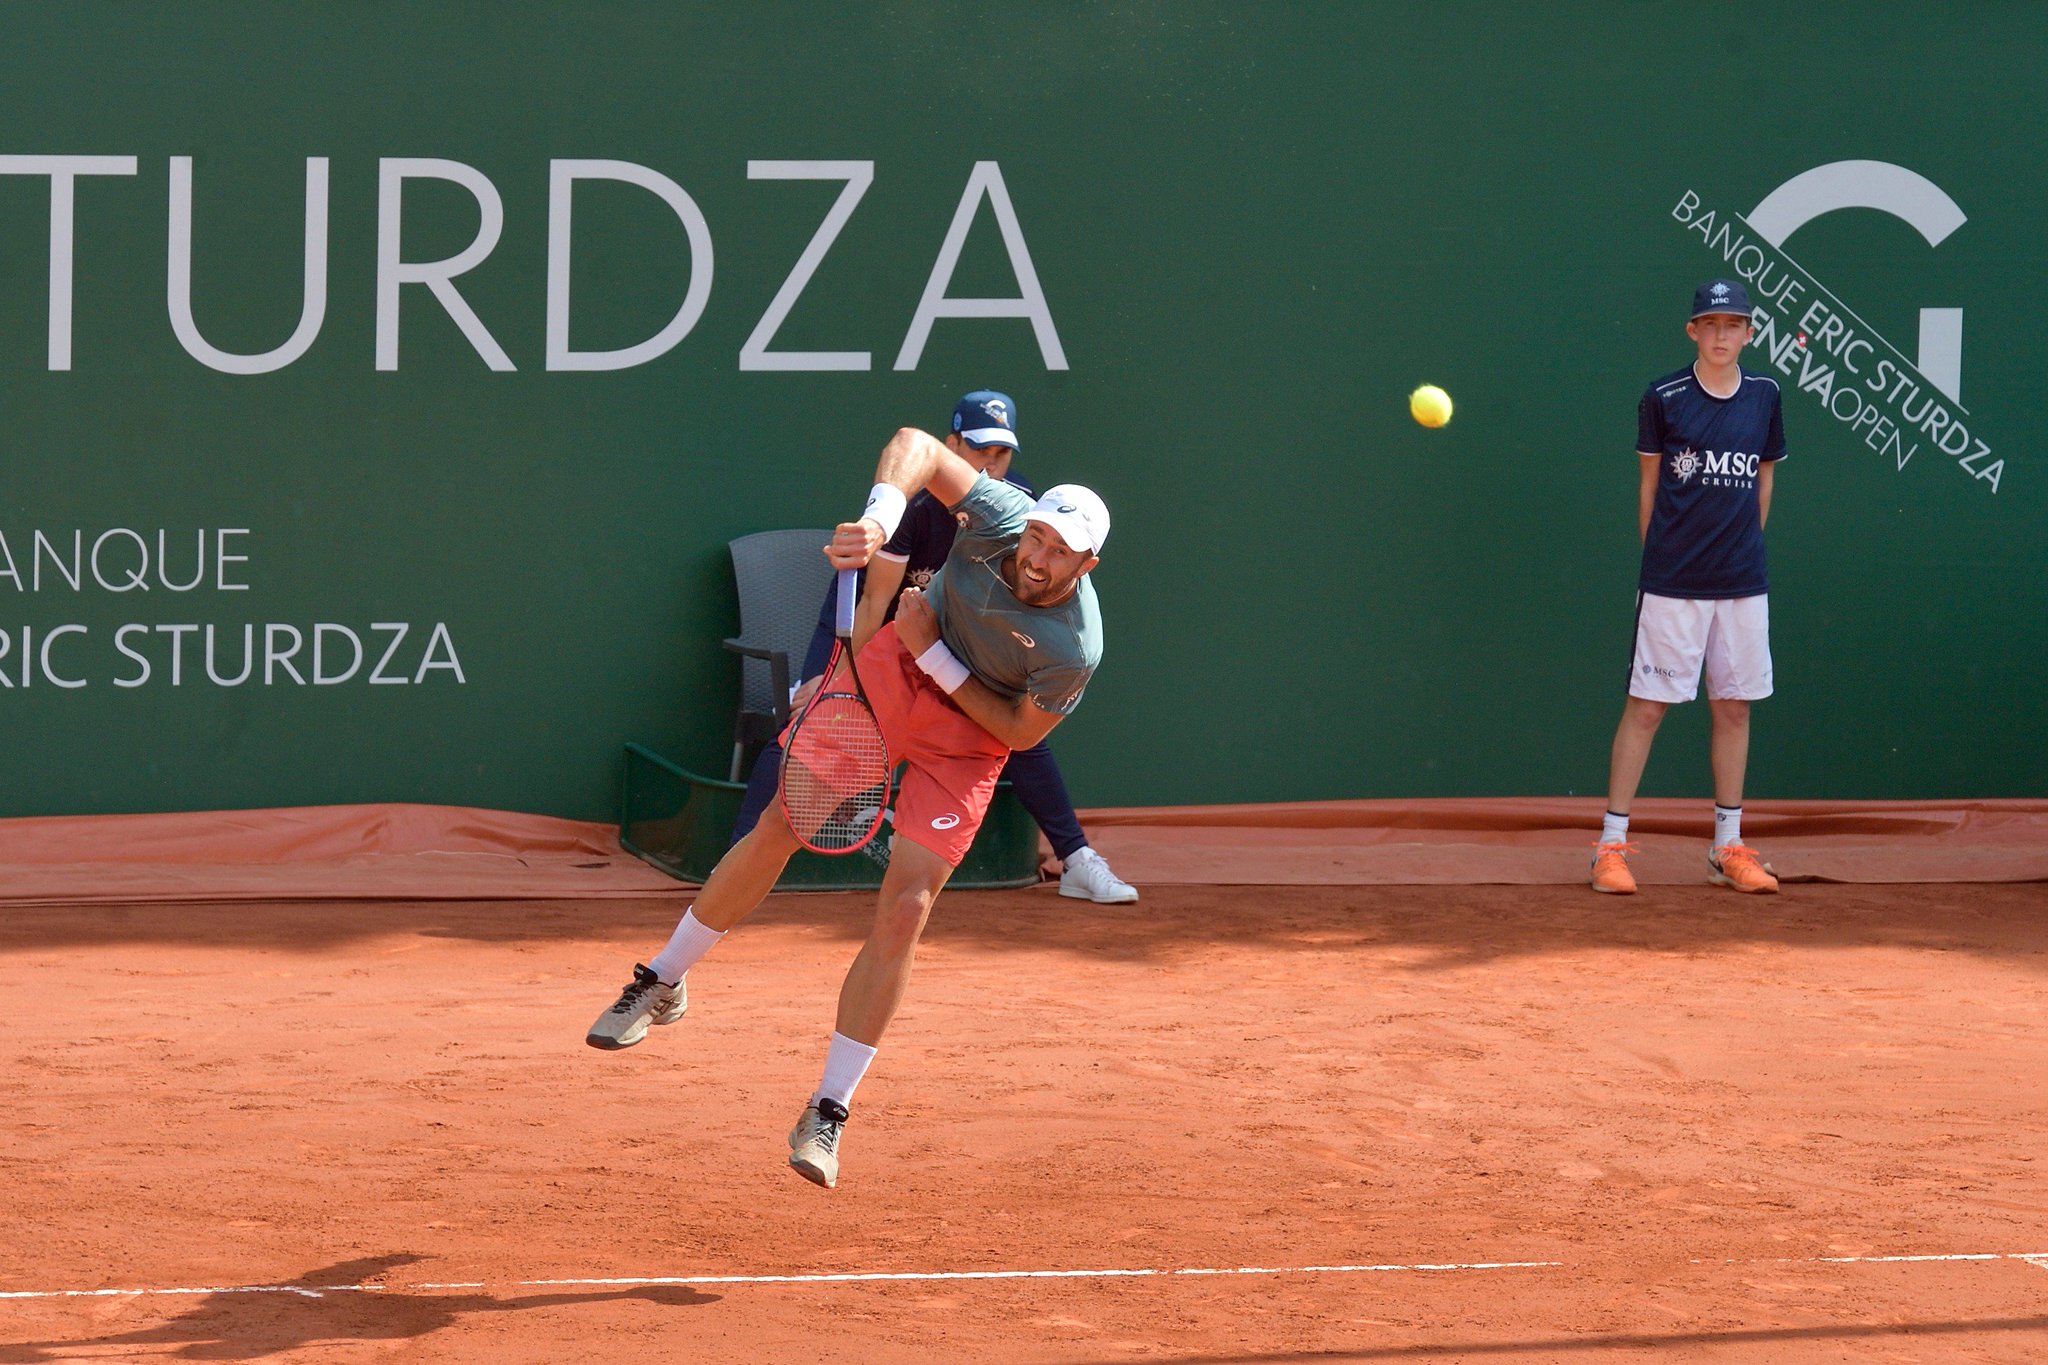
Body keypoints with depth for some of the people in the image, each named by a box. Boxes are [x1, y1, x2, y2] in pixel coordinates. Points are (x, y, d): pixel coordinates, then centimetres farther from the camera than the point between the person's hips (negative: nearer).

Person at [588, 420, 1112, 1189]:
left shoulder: (1075, 648, -30)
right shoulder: (1001, 517, -26)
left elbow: (1020, 733, -15)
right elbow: (916, 445, -16)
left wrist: (936, 656, -23)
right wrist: (880, 515, -34)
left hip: (970, 738, -2)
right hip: (894, 670, 2)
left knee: (904, 911, -10)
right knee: (779, 826, 0)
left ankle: (827, 1113, 0)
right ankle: (663, 983, 22)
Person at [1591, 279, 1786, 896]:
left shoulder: (1764, 395, 6)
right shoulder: (1663, 398, -3)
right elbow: (1650, 485, 4)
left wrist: (1745, 544, 13)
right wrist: (1657, 559, 4)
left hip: (1743, 583, 4)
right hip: (1672, 584, -4)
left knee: (1734, 706, 8)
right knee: (1646, 705, -3)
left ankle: (1728, 847, 16)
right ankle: (1612, 843, 2)